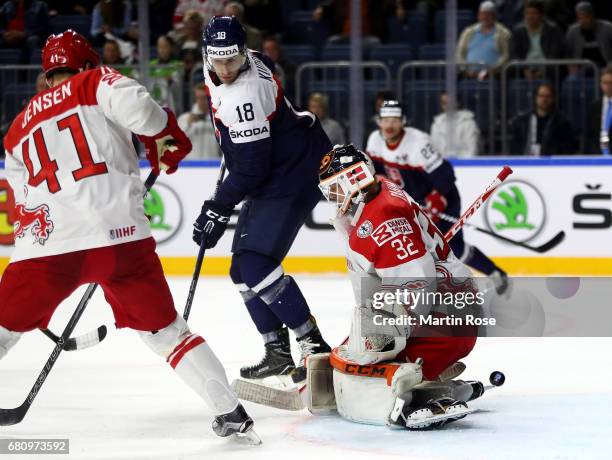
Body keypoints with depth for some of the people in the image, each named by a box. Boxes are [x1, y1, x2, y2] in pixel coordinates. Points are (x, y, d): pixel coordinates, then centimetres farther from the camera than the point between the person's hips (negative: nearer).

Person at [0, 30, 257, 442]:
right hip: (120, 234, -2)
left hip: (46, 242, 2)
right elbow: (134, 105, -10)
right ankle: (230, 412, 9)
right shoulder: (96, 83, 12)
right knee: (164, 328, 12)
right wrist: (166, 140, 7)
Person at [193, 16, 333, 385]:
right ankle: (279, 352, 17)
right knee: (243, 269, 9)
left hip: (297, 173, -10)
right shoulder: (215, 71, 0)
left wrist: (218, 211, -19)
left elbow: (251, 167, -25)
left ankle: (315, 348, -15)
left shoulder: (245, 95, -28)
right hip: (271, 174, 10)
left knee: (255, 265, -19)